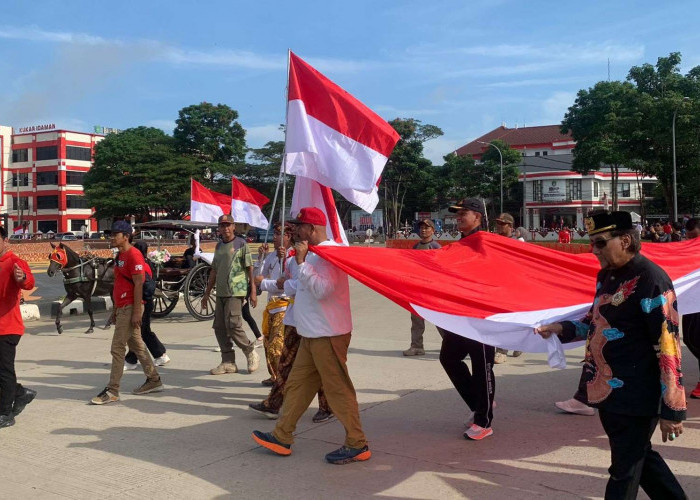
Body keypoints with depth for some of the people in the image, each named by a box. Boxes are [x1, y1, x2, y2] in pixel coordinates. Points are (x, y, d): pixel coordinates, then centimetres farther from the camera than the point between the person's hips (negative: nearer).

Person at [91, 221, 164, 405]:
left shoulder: (133, 255, -14)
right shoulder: (120, 256, 16)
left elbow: (138, 284, -19)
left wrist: (136, 312, -21)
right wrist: (115, 310, 21)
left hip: (130, 308, -10)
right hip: (122, 308, 10)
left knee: (117, 348, -8)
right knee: (136, 345, 16)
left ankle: (112, 391, -2)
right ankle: (154, 380, 26)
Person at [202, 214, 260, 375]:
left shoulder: (241, 244, -3)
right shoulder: (219, 246, 16)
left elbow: (249, 268, -6)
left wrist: (253, 290, -12)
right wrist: (207, 293, 18)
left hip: (236, 292, -7)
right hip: (220, 293, 7)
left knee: (233, 325, -13)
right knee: (219, 327, 4)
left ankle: (251, 353, 7)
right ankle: (228, 362, 12)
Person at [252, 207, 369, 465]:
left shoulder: (329, 253, -17)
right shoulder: (315, 253, 15)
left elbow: (322, 289, -27)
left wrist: (301, 261, -21)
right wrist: (301, 261, 12)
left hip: (328, 335, -11)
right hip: (312, 335, 11)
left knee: (338, 389, -3)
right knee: (296, 385, 15)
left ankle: (357, 445, 8)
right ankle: (282, 437, 25)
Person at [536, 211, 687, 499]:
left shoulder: (650, 279, -19)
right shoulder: (606, 275, 9)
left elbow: (668, 346, -20)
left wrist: (672, 408, -19)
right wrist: (563, 329, 4)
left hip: (635, 397, -8)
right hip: (607, 390, 8)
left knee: (624, 471, 5)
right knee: (640, 457, 22)